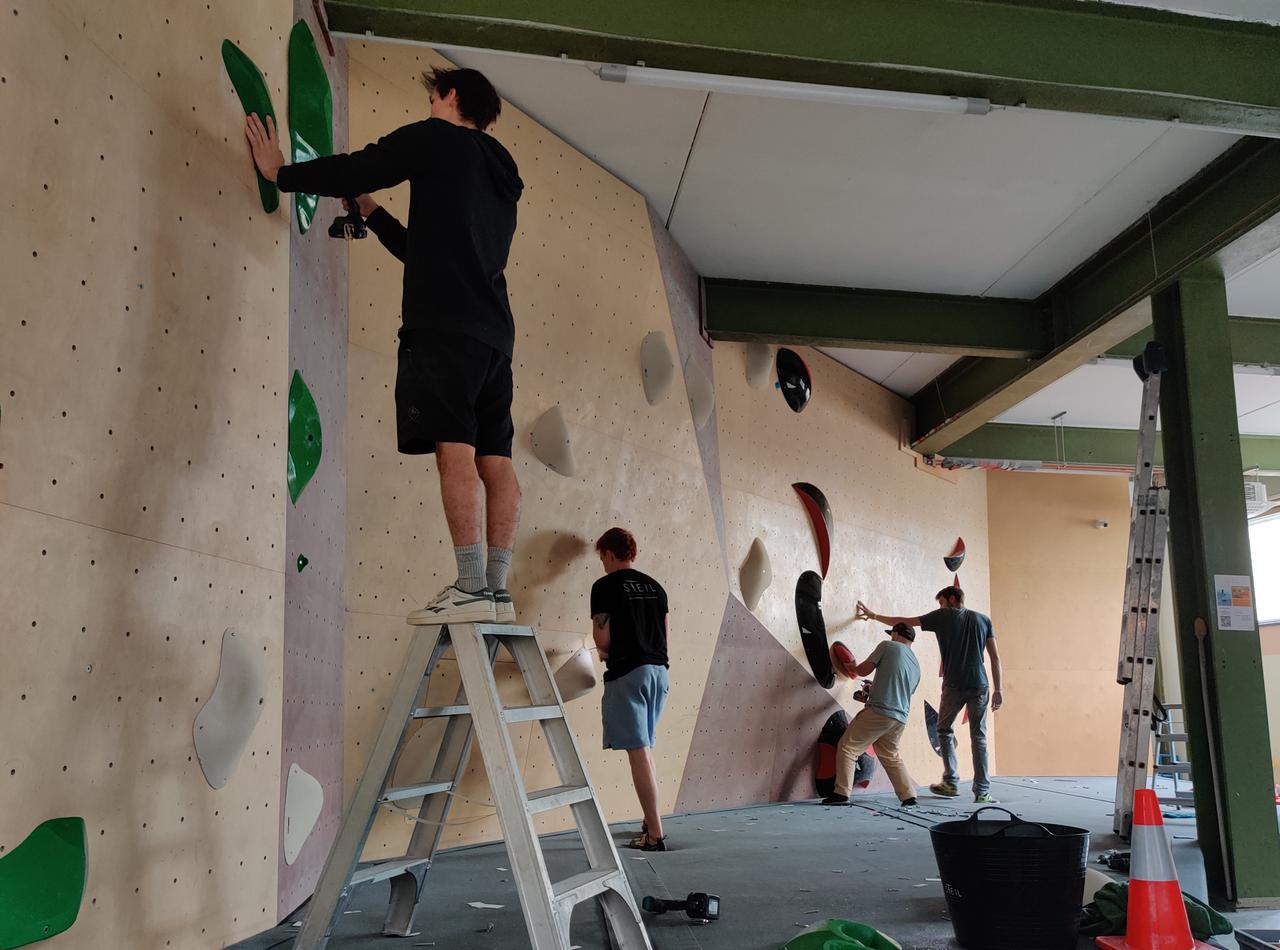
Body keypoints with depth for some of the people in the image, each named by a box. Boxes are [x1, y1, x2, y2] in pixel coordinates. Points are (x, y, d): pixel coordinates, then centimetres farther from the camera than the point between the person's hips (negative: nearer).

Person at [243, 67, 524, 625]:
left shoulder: (437, 139, 7)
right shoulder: (500, 173, 31)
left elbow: (356, 169, 3)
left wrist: (280, 172, 18)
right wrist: (370, 213, 38)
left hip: (444, 323, -8)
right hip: (493, 331, 8)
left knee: (454, 448, -15)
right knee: (495, 460, 0)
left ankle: (472, 587, -20)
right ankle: (497, 589, -2)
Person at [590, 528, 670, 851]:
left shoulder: (605, 586, -5)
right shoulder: (654, 586, 14)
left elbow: (602, 637, -9)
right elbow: (663, 635, 15)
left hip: (627, 673, -7)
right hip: (658, 670, 7)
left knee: (638, 752, -6)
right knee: (645, 750, 17)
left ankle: (655, 835, -7)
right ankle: (651, 821, 21)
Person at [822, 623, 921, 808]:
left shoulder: (888, 646, 0)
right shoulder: (916, 666, 19)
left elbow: (864, 670, 0)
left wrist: (851, 667, 21)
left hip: (878, 712, -7)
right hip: (900, 719, 7)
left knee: (848, 748, 0)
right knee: (891, 757, 23)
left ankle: (841, 793, -6)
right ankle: (909, 796, 17)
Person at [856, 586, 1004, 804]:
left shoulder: (943, 617, 5)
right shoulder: (983, 619, 12)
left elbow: (905, 622, 12)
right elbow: (995, 658, 6)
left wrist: (873, 615, 23)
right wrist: (997, 690, 8)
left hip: (954, 686, -2)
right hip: (979, 686, 2)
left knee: (945, 731, 16)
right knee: (979, 738, 5)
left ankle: (951, 783, 11)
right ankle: (982, 791, 2)